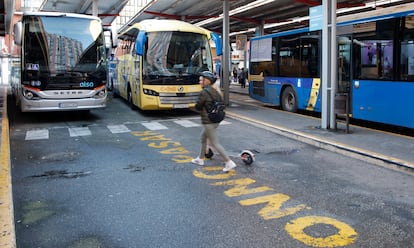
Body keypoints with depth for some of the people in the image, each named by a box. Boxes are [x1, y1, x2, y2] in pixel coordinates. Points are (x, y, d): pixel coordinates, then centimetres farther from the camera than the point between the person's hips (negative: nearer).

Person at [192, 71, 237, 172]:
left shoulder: (204, 92, -18)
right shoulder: (215, 91, 7)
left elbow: (197, 107, -13)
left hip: (208, 121, -9)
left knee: (215, 143, -3)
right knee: (203, 138, 24)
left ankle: (229, 162, -4)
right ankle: (200, 159, 36)